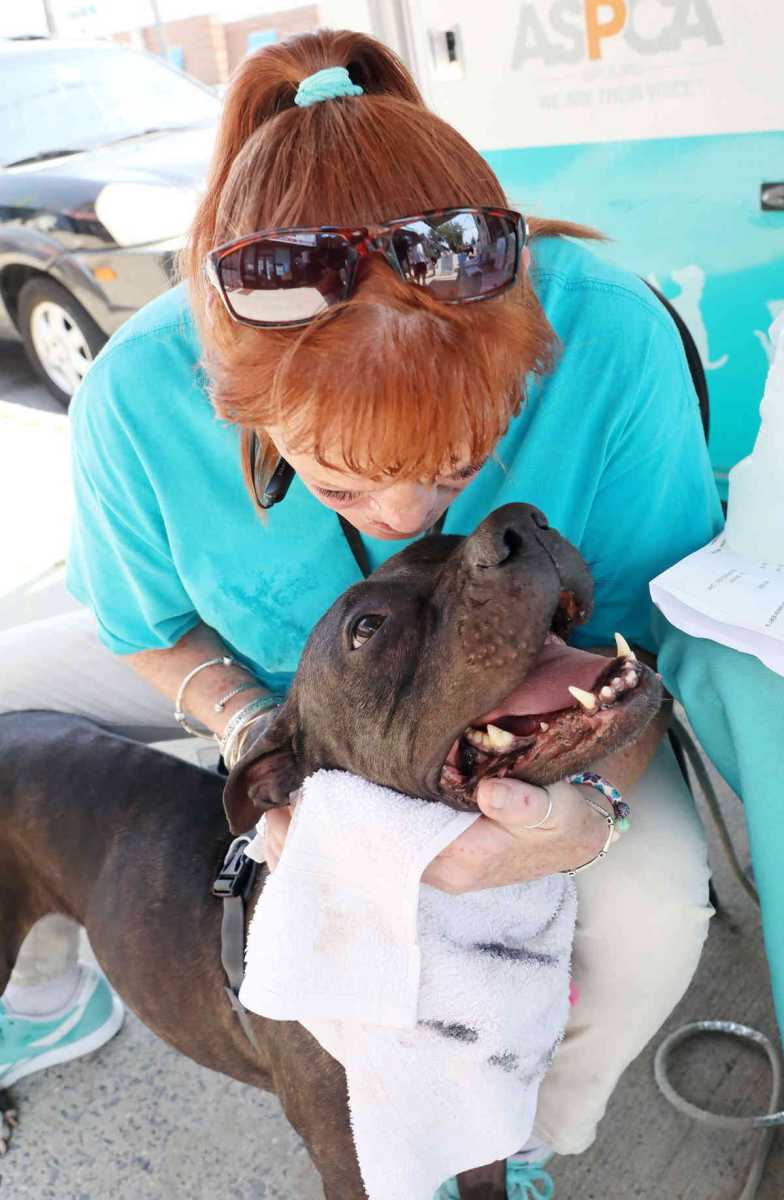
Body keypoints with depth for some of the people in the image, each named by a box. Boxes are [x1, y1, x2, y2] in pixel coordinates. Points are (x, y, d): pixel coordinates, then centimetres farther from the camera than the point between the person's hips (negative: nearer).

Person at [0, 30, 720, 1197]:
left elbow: (642, 636, -21)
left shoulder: (609, 340, -36)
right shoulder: (139, 395, -31)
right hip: (268, 667, 3)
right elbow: (150, 623, -9)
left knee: (651, 905, -29)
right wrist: (253, 729, -29)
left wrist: (590, 811, -40)